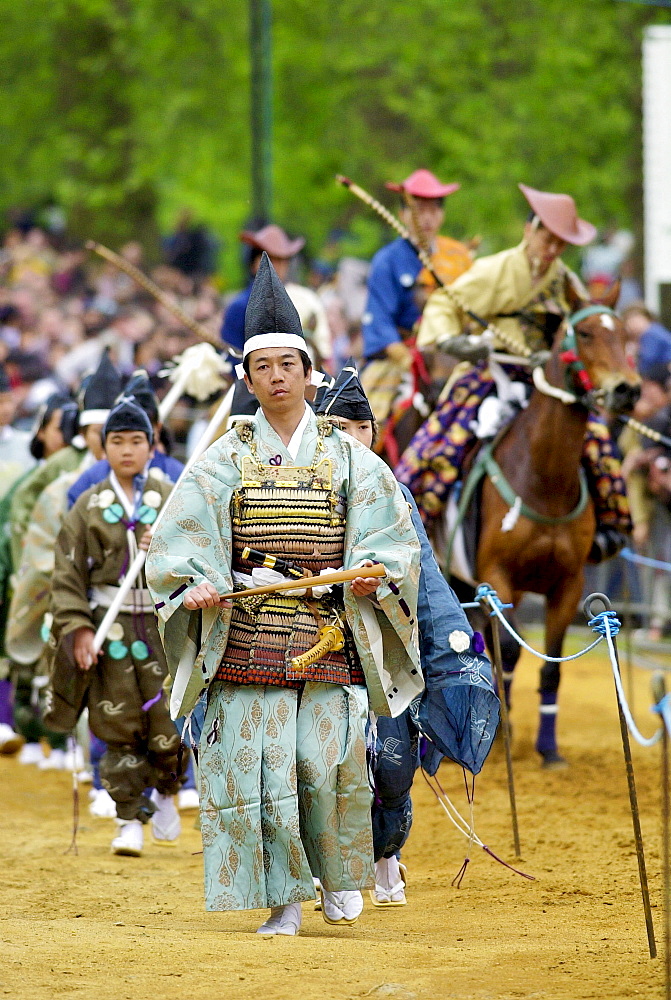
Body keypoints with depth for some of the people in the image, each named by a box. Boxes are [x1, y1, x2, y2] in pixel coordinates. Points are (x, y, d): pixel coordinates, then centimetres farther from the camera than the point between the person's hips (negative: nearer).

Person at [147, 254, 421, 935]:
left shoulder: (347, 457, 9)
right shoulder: (228, 458, 8)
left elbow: (390, 529, 7)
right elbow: (183, 534, 1)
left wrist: (372, 572, -14)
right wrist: (198, 584, -18)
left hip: (329, 635, 0)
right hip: (248, 637, 0)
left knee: (326, 764, -4)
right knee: (258, 766, -5)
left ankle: (338, 876, 20)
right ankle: (283, 900, 2)